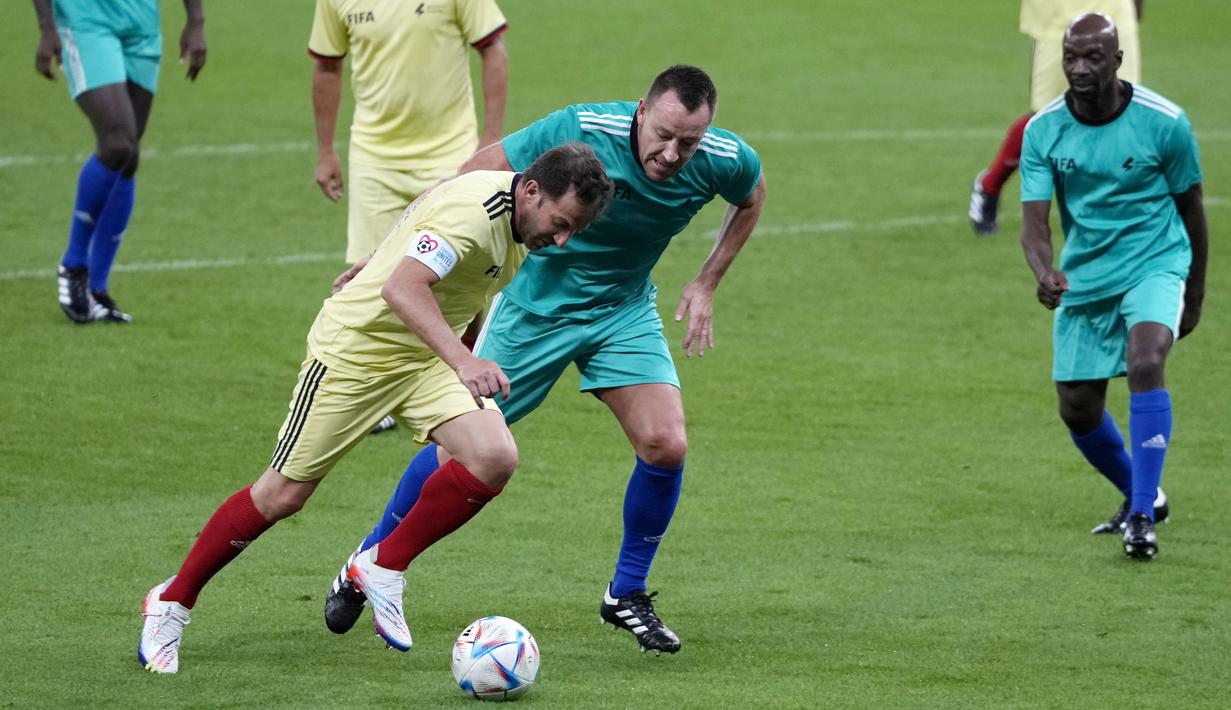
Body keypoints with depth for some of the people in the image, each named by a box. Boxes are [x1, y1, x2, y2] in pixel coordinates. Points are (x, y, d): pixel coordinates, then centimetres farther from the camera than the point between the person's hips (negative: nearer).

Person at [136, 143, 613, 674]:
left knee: (495, 459, -15)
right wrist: (463, 362, -54)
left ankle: (383, 569, 2)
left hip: (427, 358, 8)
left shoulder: (517, 216, -2)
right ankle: (172, 602, 17)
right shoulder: (474, 209, -30)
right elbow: (402, 289, -43)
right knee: (283, 495, -1)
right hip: (356, 346, -8)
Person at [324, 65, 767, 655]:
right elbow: (474, 178, -19)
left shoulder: (724, 160, -20)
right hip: (537, 304, -3)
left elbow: (751, 197, 8)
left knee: (665, 445, -14)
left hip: (624, 311, 3)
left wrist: (705, 285, 1)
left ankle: (626, 595, 8)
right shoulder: (581, 131, -31)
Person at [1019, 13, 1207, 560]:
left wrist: (1195, 294, 8)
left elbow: (1190, 207, 0)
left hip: (1155, 264, -4)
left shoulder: (1164, 122, -13)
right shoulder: (1043, 131, -8)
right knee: (1077, 409, 6)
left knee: (1146, 363, -29)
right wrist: (1045, 273, -36)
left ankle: (1143, 517, -25)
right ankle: (1138, 495, 34)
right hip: (1083, 279, 4)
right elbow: (1034, 221, -14)